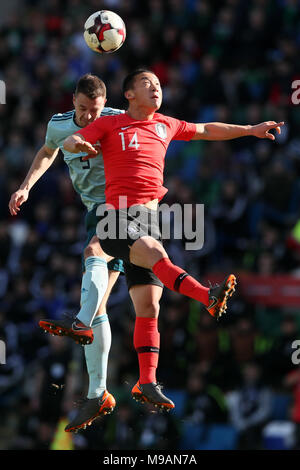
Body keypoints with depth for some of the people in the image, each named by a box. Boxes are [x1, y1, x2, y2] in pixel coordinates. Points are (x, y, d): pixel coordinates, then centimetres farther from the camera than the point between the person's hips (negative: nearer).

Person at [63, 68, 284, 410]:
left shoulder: (165, 125, 21)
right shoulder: (110, 125, 7)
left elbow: (206, 131, 34)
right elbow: (69, 142, -4)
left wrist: (251, 130, 36)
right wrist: (78, 144, -28)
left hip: (147, 223, 5)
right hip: (118, 220, -5)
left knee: (149, 308, -2)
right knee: (155, 252, -35)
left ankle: (146, 383, 1)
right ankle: (210, 298, -54)